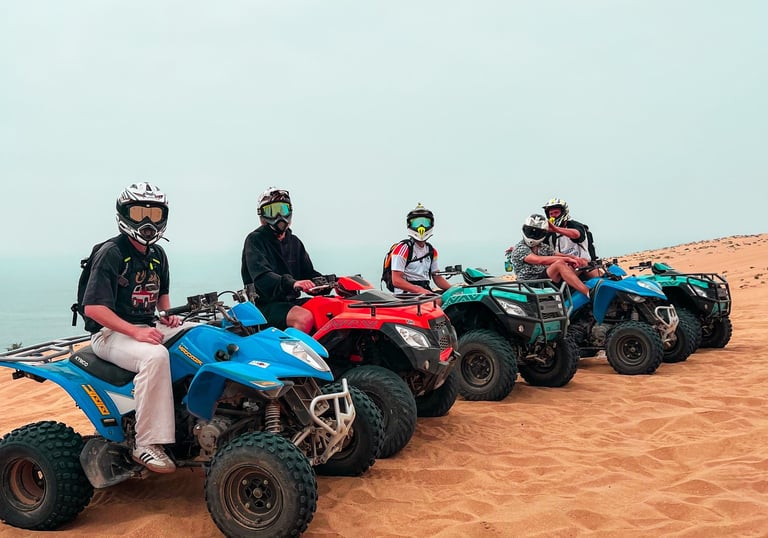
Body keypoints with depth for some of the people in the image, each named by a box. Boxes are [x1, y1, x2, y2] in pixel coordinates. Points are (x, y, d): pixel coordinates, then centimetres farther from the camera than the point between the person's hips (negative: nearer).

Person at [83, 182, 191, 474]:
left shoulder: (157, 255, 13)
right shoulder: (111, 252, -12)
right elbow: (93, 307, -19)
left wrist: (167, 315, 6)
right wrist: (135, 332, -28)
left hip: (147, 328, 8)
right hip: (111, 333, -8)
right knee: (155, 356, -38)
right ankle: (147, 444, -32)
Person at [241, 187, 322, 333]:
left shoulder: (294, 242, 21)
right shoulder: (255, 240, -2)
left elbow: (308, 272, 20)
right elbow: (260, 276, -20)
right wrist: (292, 283, -38)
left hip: (292, 301, 7)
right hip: (265, 304, -7)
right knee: (305, 318, -34)